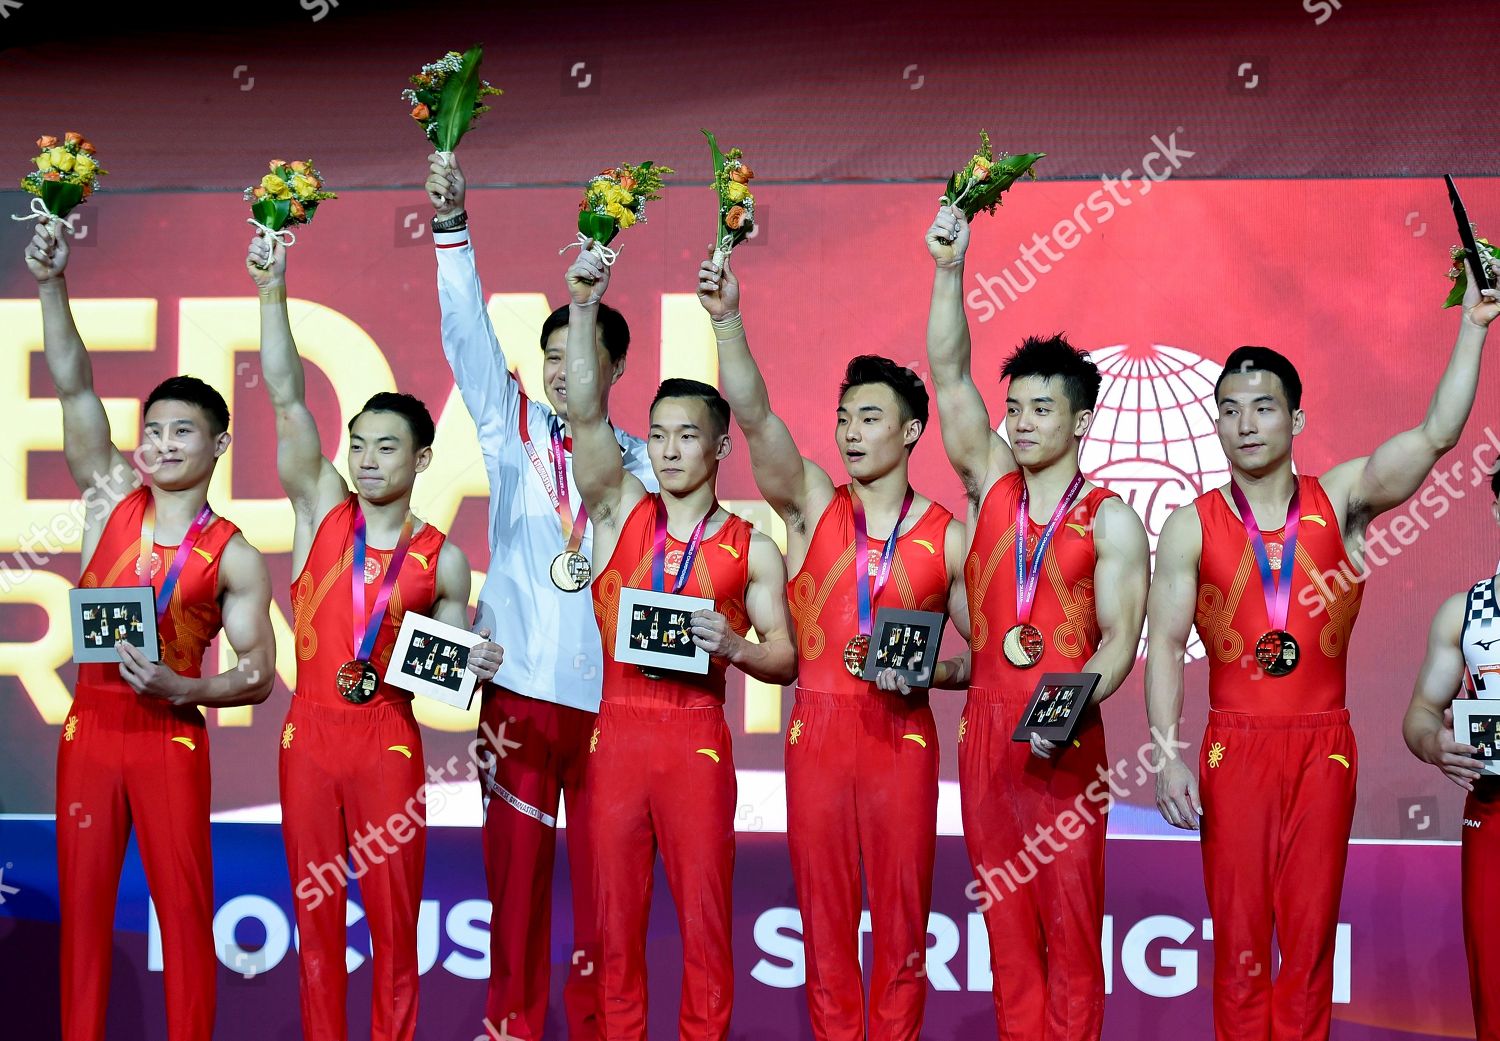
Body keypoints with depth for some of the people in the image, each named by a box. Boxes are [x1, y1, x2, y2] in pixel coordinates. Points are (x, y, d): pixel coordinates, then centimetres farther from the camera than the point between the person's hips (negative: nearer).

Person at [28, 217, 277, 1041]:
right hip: (89, 730, 3)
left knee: (185, 911, 1)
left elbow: (258, 674, -2)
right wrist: (50, 284, -15)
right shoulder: (111, 501, 3)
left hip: (172, 740, -3)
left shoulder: (234, 557, -4)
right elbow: (74, 388, -5)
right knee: (83, 907, 7)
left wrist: (185, 689, -20)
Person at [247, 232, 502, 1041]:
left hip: (388, 745, -1)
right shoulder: (321, 510, 3)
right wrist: (272, 291, -15)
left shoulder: (441, 560, 1)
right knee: (315, 919, 7)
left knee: (394, 922, 2)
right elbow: (287, 398, -7)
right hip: (309, 737, 2)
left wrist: (475, 667, -14)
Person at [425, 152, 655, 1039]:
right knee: (516, 861, 3)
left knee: (603, 866, 2)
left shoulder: (640, 462, 8)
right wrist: (451, 224, -11)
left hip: (606, 689, 0)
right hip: (519, 681, 0)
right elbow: (468, 331, -3)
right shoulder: (512, 426, 7)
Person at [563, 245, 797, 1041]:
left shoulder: (751, 549, 3)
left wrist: (733, 646, -17)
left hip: (697, 736, -1)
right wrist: (582, 307, -18)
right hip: (617, 729, 2)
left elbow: (783, 659, 5)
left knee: (704, 913, 1)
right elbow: (586, 416, -7)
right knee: (616, 913, 5)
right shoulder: (622, 511, 6)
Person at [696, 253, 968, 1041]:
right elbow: (756, 418, -12)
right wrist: (727, 323, -24)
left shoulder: (947, 539, 3)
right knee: (824, 918, 5)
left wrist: (927, 671, -12)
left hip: (902, 735, -1)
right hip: (816, 731, 1)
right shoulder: (811, 503, 4)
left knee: (902, 917, 3)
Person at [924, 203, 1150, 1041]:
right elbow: (950, 375, 2)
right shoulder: (991, 486, 10)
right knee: (1006, 922, 7)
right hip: (986, 725, 4)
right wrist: (949, 269, -8)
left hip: (1064, 740, -4)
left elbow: (1120, 637, -6)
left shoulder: (1111, 519, 0)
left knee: (1071, 924, -2)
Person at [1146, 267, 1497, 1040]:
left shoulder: (1340, 499, 3)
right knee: (1238, 939, 2)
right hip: (1235, 746, -1)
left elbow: (1436, 435, -7)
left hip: (1324, 745, 1)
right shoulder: (1192, 526, 1)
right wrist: (1166, 752, -11)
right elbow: (1165, 643, -2)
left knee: (1310, 936, 5)